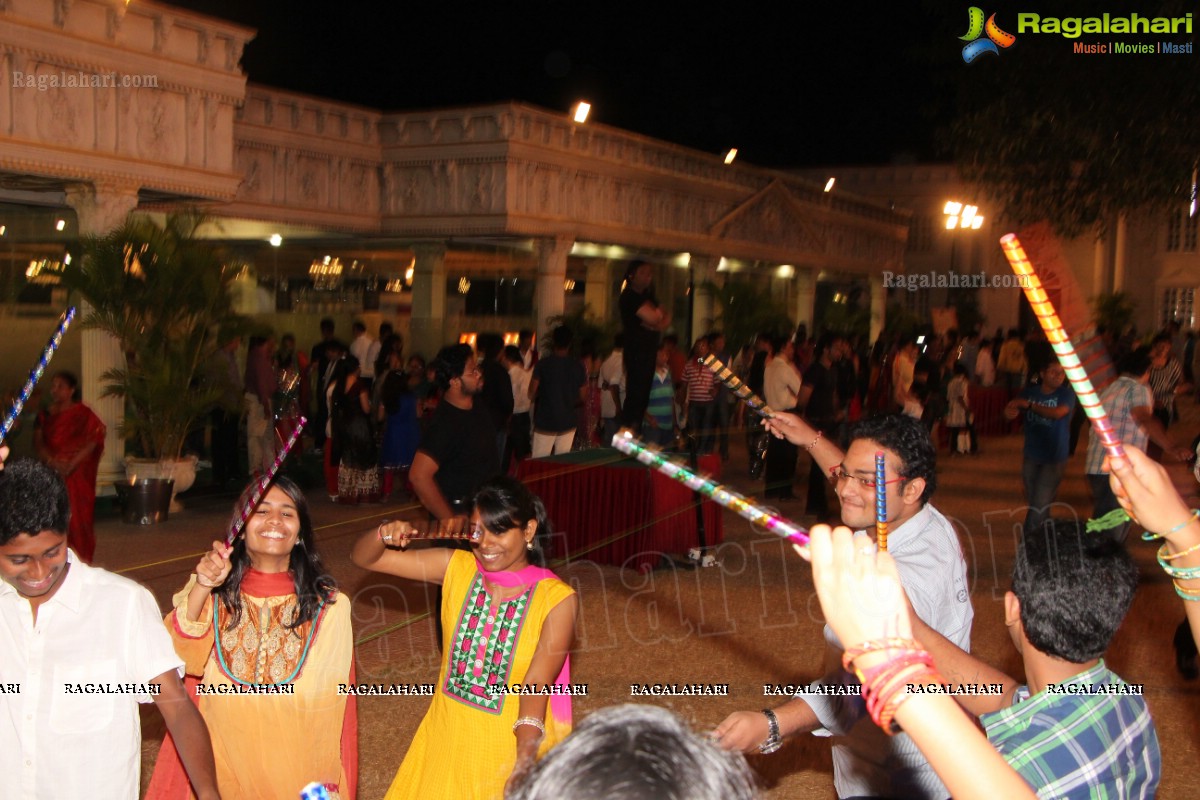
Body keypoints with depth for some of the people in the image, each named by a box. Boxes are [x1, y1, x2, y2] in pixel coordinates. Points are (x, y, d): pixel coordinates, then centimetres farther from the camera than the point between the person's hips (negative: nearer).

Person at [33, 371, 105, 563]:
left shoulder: (83, 414, 0)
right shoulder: (45, 415, 13)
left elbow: (93, 440, -10)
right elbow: (38, 442, 4)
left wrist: (72, 464, -19)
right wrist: (52, 461, -14)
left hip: (77, 475, -4)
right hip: (51, 475, 4)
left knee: (77, 517, -5)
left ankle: (80, 559, 2)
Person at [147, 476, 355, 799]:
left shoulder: (328, 608, -7)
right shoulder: (214, 596, -4)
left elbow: (336, 708, -4)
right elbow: (172, 659, -20)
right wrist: (201, 590, -31)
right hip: (218, 772, 1)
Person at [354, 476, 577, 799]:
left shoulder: (557, 599, -17)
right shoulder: (457, 568, -7)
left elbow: (536, 686, -24)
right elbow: (364, 558, -4)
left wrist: (525, 761, -39)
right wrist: (384, 536, -26)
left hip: (513, 742, -3)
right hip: (447, 736, 4)